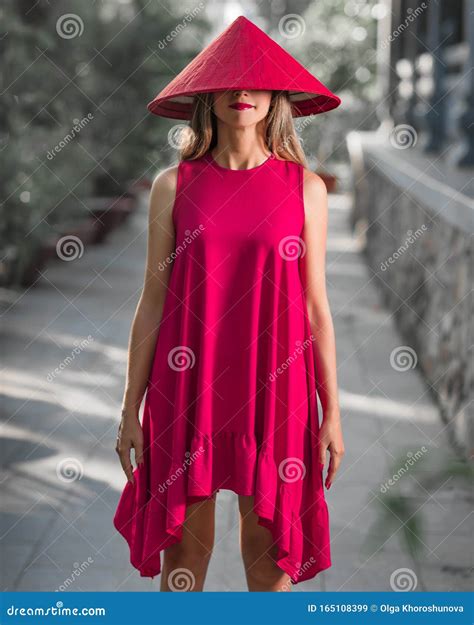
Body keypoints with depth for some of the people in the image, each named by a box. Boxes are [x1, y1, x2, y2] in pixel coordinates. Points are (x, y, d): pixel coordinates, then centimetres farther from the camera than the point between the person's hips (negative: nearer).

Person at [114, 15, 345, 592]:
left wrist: (332, 413, 4)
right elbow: (153, 301, 4)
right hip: (187, 389, 0)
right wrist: (130, 408, 3)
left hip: (273, 391, 0)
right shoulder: (174, 186, 1)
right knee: (184, 545, 9)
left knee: (267, 550, 8)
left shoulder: (306, 188, 2)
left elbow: (316, 306, 4)